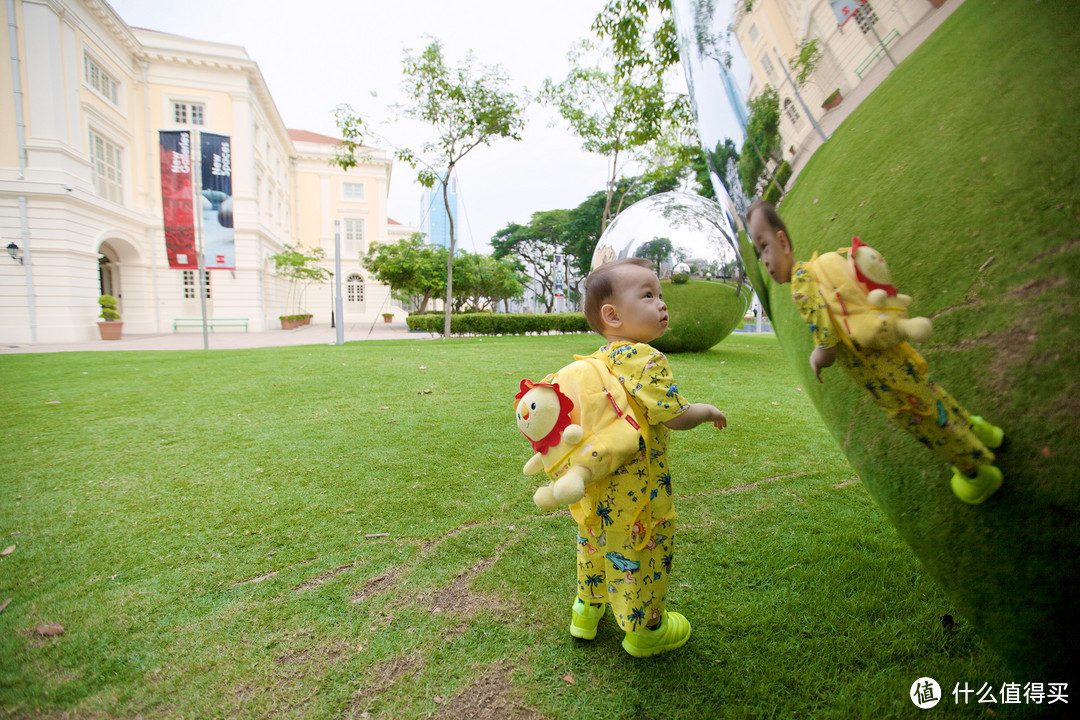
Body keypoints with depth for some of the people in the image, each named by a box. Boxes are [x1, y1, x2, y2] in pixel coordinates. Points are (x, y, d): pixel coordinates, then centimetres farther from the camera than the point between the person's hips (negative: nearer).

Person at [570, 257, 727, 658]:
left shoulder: (601, 356, 5)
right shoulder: (646, 359, -23)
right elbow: (675, 416, -24)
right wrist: (707, 411, -5)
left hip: (596, 486, 9)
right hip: (634, 492, -9)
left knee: (595, 544, 26)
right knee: (640, 555, 13)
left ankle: (587, 609, 48)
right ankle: (644, 630, 35)